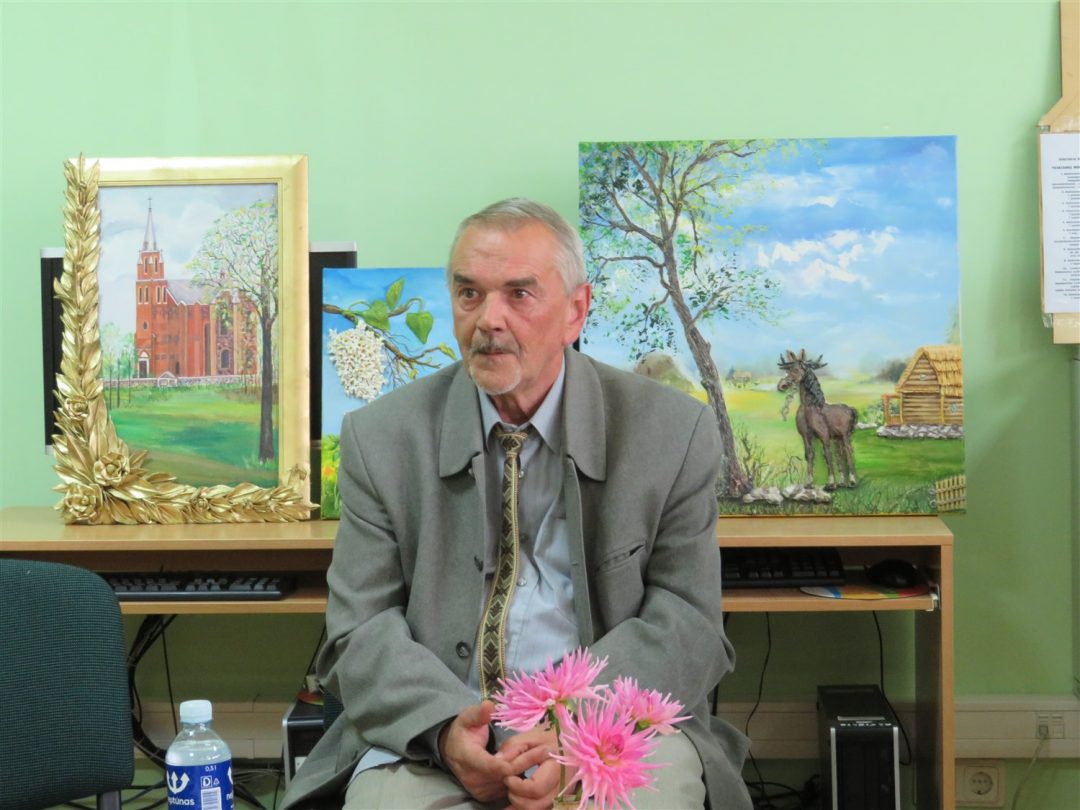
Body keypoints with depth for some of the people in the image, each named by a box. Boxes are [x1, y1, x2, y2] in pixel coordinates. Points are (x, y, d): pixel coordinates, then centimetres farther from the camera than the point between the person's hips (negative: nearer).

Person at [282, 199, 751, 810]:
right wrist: (445, 728, -17)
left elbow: (685, 622, 0)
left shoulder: (673, 433, 3)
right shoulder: (379, 437, 5)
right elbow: (361, 632, 2)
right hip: (432, 741, 0)